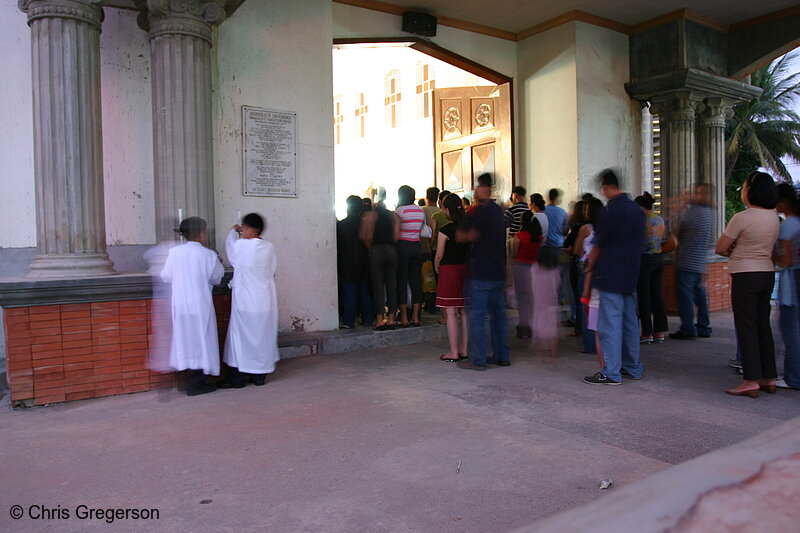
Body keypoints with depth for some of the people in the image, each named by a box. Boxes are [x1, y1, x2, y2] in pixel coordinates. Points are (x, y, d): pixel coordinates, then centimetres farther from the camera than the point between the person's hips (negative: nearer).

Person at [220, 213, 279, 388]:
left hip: (245, 300, -4)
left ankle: (236, 377, 9)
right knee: (263, 335, 11)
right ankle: (260, 375, 18)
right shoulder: (269, 247, -1)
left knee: (240, 336, 4)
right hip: (265, 300, 4)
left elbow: (229, 245, 11)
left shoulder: (241, 245, -12)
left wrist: (234, 231, 28)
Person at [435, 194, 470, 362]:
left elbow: (439, 255, -8)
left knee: (451, 313, -1)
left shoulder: (445, 230, -13)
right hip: (466, 270, 6)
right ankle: (464, 349, 19)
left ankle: (454, 352, 2)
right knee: (464, 312, 12)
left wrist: (437, 268, 10)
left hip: (449, 271, -6)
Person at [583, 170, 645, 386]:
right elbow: (638, 242, 17)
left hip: (610, 275, -8)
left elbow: (598, 244, -7)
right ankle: (633, 368, 23)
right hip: (631, 274, 8)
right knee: (630, 320, 14)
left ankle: (611, 373, -2)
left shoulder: (610, 210, -13)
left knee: (610, 323, -5)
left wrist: (590, 267, 8)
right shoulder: (637, 210, 11)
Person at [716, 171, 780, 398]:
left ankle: (751, 380, -1)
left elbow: (720, 249, -11)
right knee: (763, 326, 13)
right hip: (768, 273, 8)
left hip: (745, 275, -7)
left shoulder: (742, 217, -15)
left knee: (746, 327, -3)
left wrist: (733, 251, 7)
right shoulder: (774, 216, 8)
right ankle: (769, 378, 19)